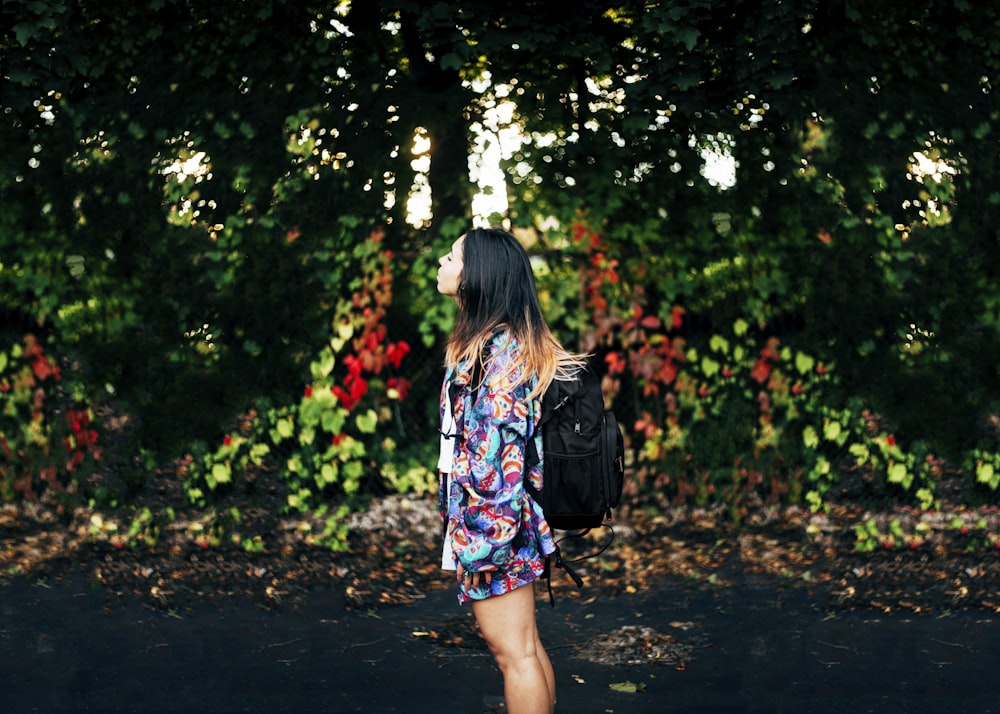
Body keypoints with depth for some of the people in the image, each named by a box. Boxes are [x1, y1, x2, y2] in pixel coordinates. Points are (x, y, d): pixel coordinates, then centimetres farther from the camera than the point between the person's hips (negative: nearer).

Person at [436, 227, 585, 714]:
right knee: (522, 646, 15)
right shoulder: (481, 341, 15)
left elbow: (500, 448, -21)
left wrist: (485, 535, -22)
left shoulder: (501, 349, -16)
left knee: (513, 650, -3)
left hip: (491, 521, -10)